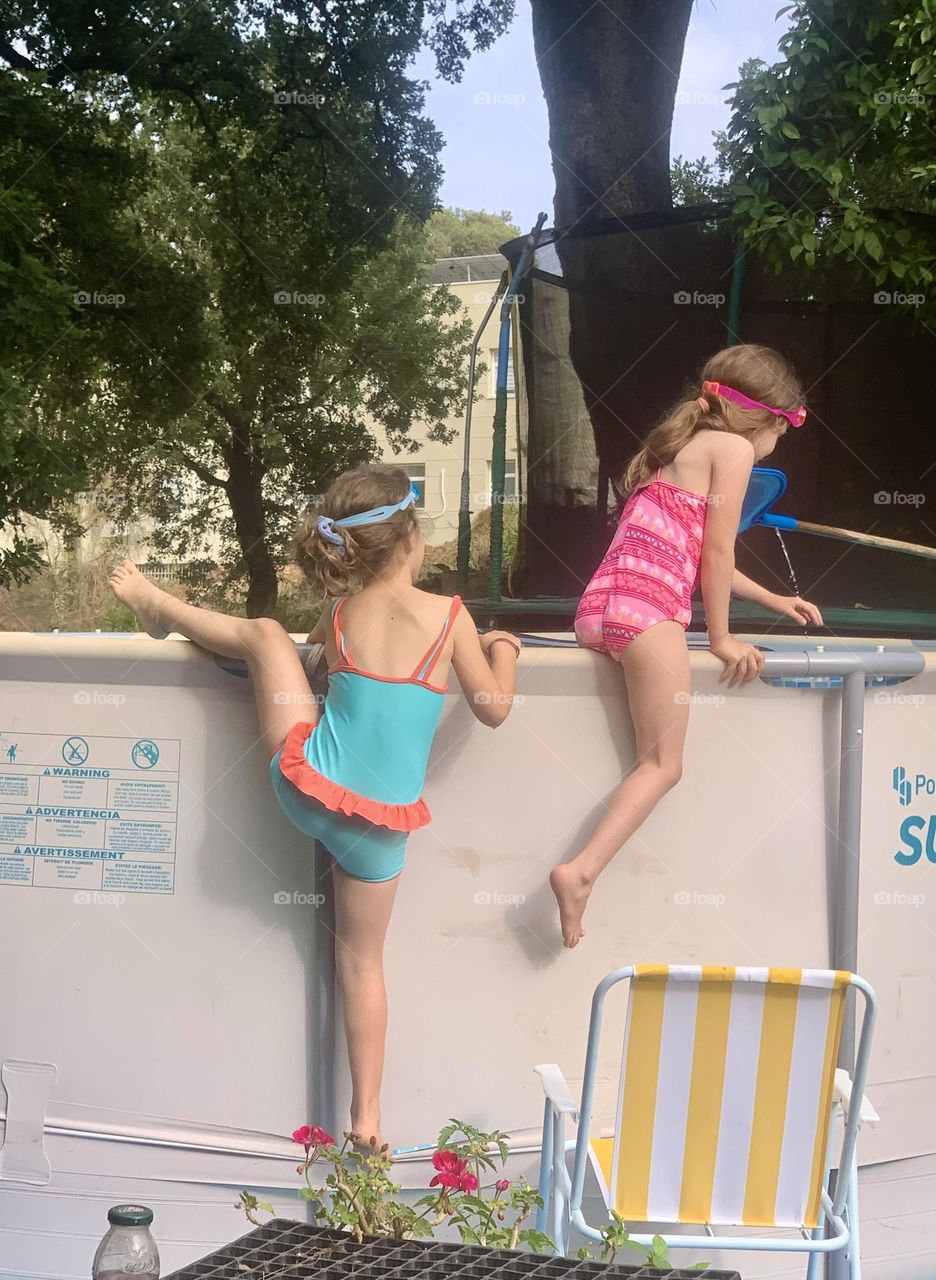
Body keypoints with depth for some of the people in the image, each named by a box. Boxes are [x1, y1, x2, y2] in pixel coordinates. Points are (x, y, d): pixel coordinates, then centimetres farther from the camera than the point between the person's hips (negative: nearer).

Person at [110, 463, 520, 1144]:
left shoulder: (338, 616, -2)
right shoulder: (450, 616, -12)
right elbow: (493, 709, -2)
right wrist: (504, 650, 16)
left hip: (305, 788, 1)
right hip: (381, 822, -1)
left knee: (265, 633, 19)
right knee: (362, 961, 15)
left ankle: (157, 605, 41)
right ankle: (367, 1114, 19)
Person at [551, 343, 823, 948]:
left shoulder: (684, 446, 30)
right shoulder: (734, 448, 3)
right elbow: (717, 553, -1)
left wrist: (772, 599, 42)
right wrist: (722, 638, 6)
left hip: (600, 607, 9)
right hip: (648, 608, -9)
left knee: (658, 759, 24)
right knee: (665, 764, -8)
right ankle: (583, 871, -25)